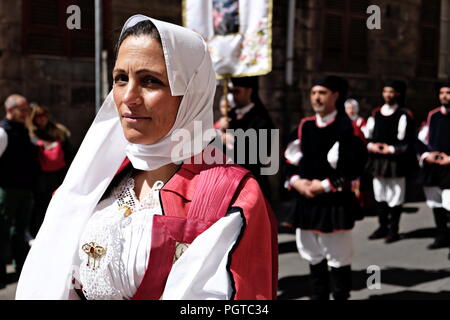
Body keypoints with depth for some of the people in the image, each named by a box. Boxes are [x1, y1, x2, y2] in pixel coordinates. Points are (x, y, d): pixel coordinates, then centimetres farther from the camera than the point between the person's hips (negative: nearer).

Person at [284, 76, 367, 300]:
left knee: (338, 258, 5)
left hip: (335, 203, -5)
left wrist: (326, 185, -17)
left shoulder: (347, 127, -6)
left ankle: (341, 296, 18)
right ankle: (318, 296, 29)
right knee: (313, 256, 16)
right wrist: (295, 181, -8)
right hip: (306, 202, 6)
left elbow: (354, 166, -13)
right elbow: (291, 158, 10)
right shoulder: (305, 126, 10)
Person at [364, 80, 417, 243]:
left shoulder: (404, 115, -5)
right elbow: (367, 135, 14)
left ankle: (393, 230, 10)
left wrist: (391, 149, -15)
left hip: (396, 161, -5)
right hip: (377, 160, 5)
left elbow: (409, 141, -8)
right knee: (379, 195, 12)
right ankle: (383, 227, 23)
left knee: (395, 196, 1)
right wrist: (371, 145, -5)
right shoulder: (375, 114, 10)